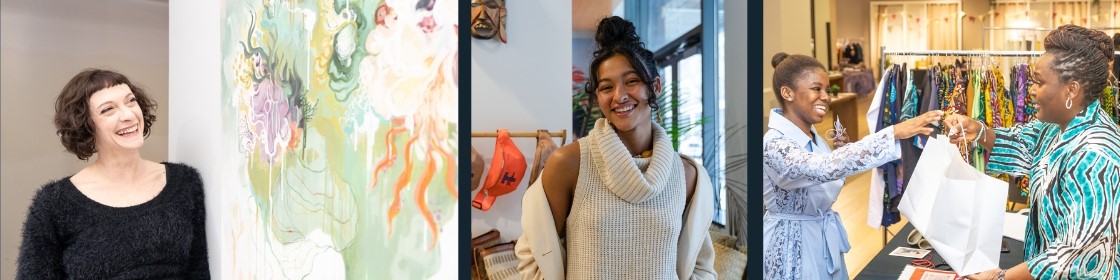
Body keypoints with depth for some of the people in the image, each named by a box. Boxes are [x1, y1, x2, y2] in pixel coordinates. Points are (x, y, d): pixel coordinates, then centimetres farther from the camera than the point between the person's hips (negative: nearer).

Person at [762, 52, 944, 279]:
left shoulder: (810, 135, 3)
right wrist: (894, 133, -42)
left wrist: (843, 150, -1)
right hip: (794, 247, -8)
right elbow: (826, 168, -42)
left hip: (825, 239, 9)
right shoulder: (773, 145, -26)